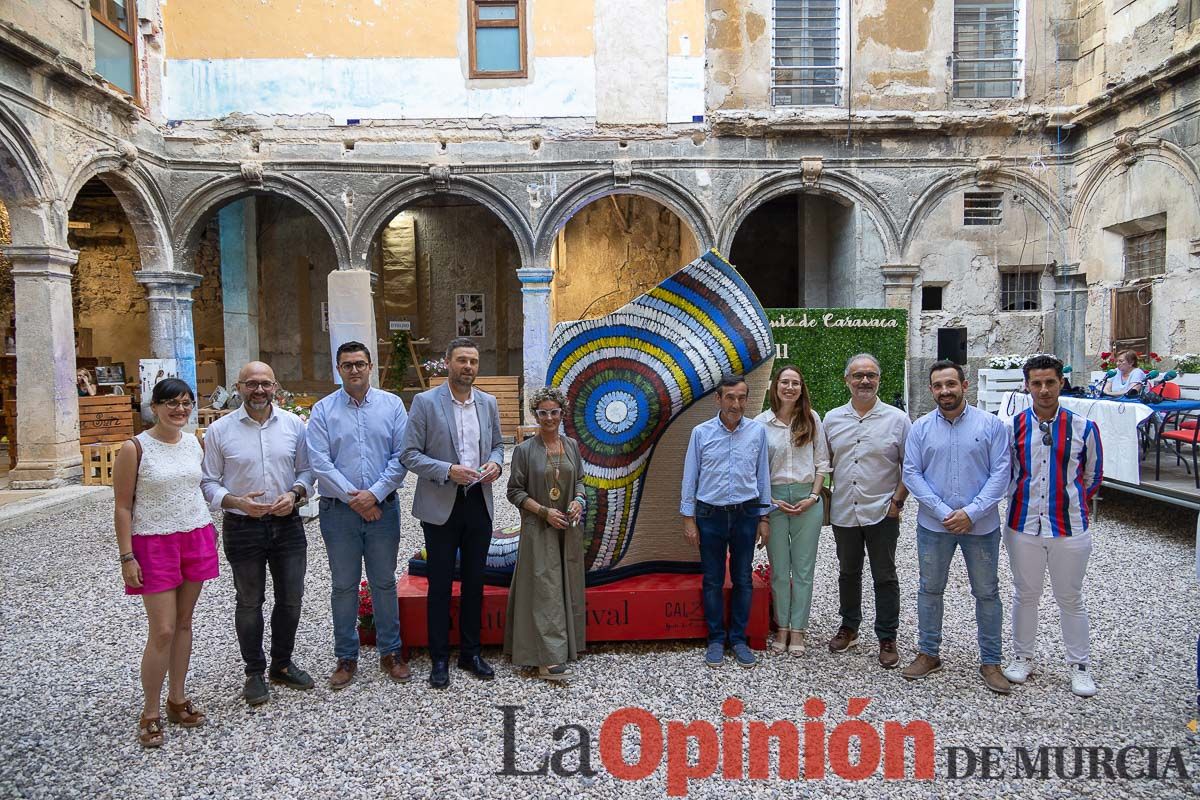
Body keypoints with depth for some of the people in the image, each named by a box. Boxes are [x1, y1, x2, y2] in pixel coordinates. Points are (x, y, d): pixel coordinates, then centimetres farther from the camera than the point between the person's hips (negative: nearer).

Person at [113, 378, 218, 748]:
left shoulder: (194, 443, 5)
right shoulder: (135, 448, -9)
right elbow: (122, 507, -7)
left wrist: (210, 531, 13)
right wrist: (127, 557, -10)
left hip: (196, 539, 5)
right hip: (154, 543, -5)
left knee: (184, 623, 13)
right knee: (163, 631, -3)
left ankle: (177, 699, 26)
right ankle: (150, 714, 13)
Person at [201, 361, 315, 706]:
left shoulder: (294, 424, 0)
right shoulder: (219, 430, -6)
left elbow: (307, 470, 5)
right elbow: (207, 482, -4)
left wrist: (295, 494, -14)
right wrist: (236, 502, -20)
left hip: (287, 524, 2)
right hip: (243, 528, -2)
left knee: (291, 599, 12)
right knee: (249, 603, 11)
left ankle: (282, 664, 32)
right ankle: (254, 673, 27)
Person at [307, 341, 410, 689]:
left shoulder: (392, 404, 2)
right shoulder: (323, 410, 0)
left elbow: (401, 456, -3)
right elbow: (319, 463, -6)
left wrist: (374, 494, -12)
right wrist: (354, 498, -12)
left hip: (383, 506, 1)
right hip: (338, 510, 0)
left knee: (384, 582, 10)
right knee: (344, 585, 9)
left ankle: (390, 652, 23)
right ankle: (346, 657, 21)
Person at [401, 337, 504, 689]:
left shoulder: (488, 403, 6)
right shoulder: (425, 402, -7)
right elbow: (410, 454, -8)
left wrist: (495, 463, -6)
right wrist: (447, 471, -21)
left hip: (479, 503, 4)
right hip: (441, 506, -4)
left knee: (474, 582, 13)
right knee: (440, 585, 5)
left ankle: (470, 652, 27)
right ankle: (439, 658, 19)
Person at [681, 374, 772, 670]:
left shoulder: (758, 431, 0)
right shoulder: (701, 432, -3)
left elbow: (763, 475, 6)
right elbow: (690, 476, 1)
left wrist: (764, 517, 5)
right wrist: (688, 518, -1)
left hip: (746, 514, 1)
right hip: (710, 515, -1)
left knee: (743, 580, 9)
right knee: (713, 581, 7)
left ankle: (738, 639, 21)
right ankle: (716, 640, 19)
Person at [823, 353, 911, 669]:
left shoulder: (896, 418, -3)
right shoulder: (831, 419, 5)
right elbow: (824, 464, 12)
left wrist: (898, 500, -8)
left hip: (881, 513, -3)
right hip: (843, 513, 3)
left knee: (885, 577, 6)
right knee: (848, 573, 16)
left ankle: (887, 638, 19)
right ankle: (849, 627, 32)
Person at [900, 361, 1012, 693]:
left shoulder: (991, 425, -4)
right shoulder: (921, 428, 0)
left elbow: (1000, 474, -7)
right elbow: (911, 474, -4)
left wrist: (971, 512, -16)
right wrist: (944, 513, -13)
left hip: (981, 525, -1)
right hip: (933, 525, 1)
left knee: (987, 593, 10)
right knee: (930, 589, 12)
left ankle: (990, 662, 24)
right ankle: (929, 654, 28)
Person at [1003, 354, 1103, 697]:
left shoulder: (1083, 428, -4)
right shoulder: (1013, 426, -3)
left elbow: (1093, 475, 11)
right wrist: (1022, 499, 10)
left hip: (1069, 527, -1)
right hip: (1023, 524, 1)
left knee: (1070, 598, 12)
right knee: (1025, 594, 15)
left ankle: (1078, 665, 28)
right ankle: (1023, 657, 30)